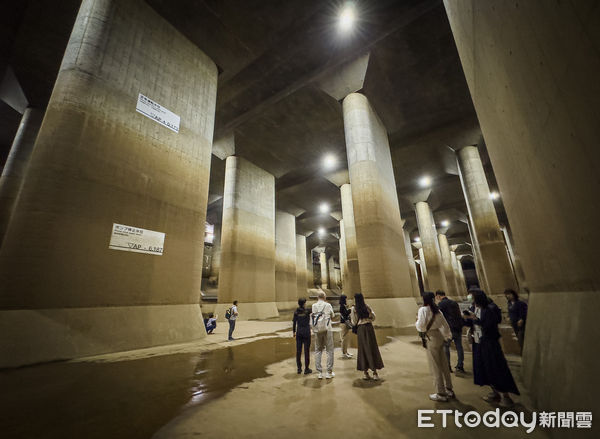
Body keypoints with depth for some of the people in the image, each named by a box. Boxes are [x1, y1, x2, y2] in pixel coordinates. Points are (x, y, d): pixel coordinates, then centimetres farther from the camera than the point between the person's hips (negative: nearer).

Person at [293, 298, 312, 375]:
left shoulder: (296, 312, -4)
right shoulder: (307, 311, -13)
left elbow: (294, 323, 1)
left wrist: (294, 332, 11)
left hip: (299, 332, 3)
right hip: (306, 332, -3)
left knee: (298, 350, 10)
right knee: (306, 350, 5)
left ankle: (299, 368, 17)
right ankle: (306, 369, 12)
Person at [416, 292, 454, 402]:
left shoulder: (423, 310, -16)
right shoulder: (437, 310, 6)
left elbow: (421, 326, -19)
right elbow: (445, 325, 12)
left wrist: (417, 320, 1)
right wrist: (447, 336, 26)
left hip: (431, 338, -7)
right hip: (439, 336, 8)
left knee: (435, 367, 4)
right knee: (444, 365, 19)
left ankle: (441, 394, 14)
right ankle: (449, 389, 32)